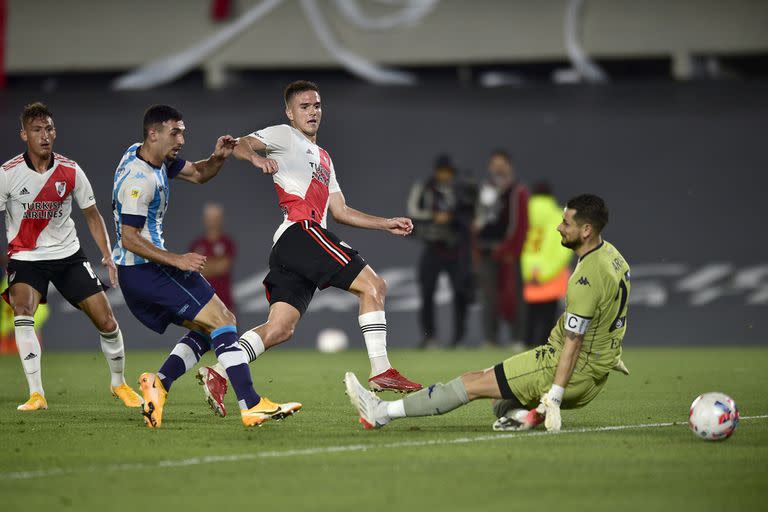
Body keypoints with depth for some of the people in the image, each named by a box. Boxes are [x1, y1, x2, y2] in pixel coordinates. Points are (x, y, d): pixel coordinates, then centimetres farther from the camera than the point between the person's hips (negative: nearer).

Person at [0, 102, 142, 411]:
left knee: (106, 320, -3)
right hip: (26, 257, -2)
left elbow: (92, 215, 9)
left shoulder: (70, 171, -4)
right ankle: (36, 394, -28)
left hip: (68, 255, 2)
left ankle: (119, 383, 22)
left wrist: (107, 256, 3)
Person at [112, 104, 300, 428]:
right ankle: (251, 406, -21)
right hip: (145, 269, -10)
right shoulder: (139, 179, -20)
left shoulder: (148, 155, 10)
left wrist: (218, 158, -1)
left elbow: (197, 174, 20)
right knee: (221, 320, -13)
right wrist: (175, 260, -25)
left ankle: (158, 384, -1)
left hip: (133, 272, 10)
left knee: (207, 329, 13)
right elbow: (129, 238, -23)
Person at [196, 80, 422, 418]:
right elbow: (239, 145, -6)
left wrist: (386, 224, 26)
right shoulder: (285, 136, 10)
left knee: (281, 328, -3)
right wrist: (256, 158, -28)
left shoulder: (323, 158, 34)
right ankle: (381, 371, -14)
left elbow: (340, 211, 33)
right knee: (373, 285, -11)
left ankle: (218, 374, -10)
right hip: (301, 230, -9)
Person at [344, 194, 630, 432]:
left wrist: (553, 398, -25)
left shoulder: (587, 279, -25)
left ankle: (382, 413, -8)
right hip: (594, 378, 10)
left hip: (572, 373, -10)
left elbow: (573, 342, -25)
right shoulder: (611, 255, 8)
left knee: (475, 384, -7)